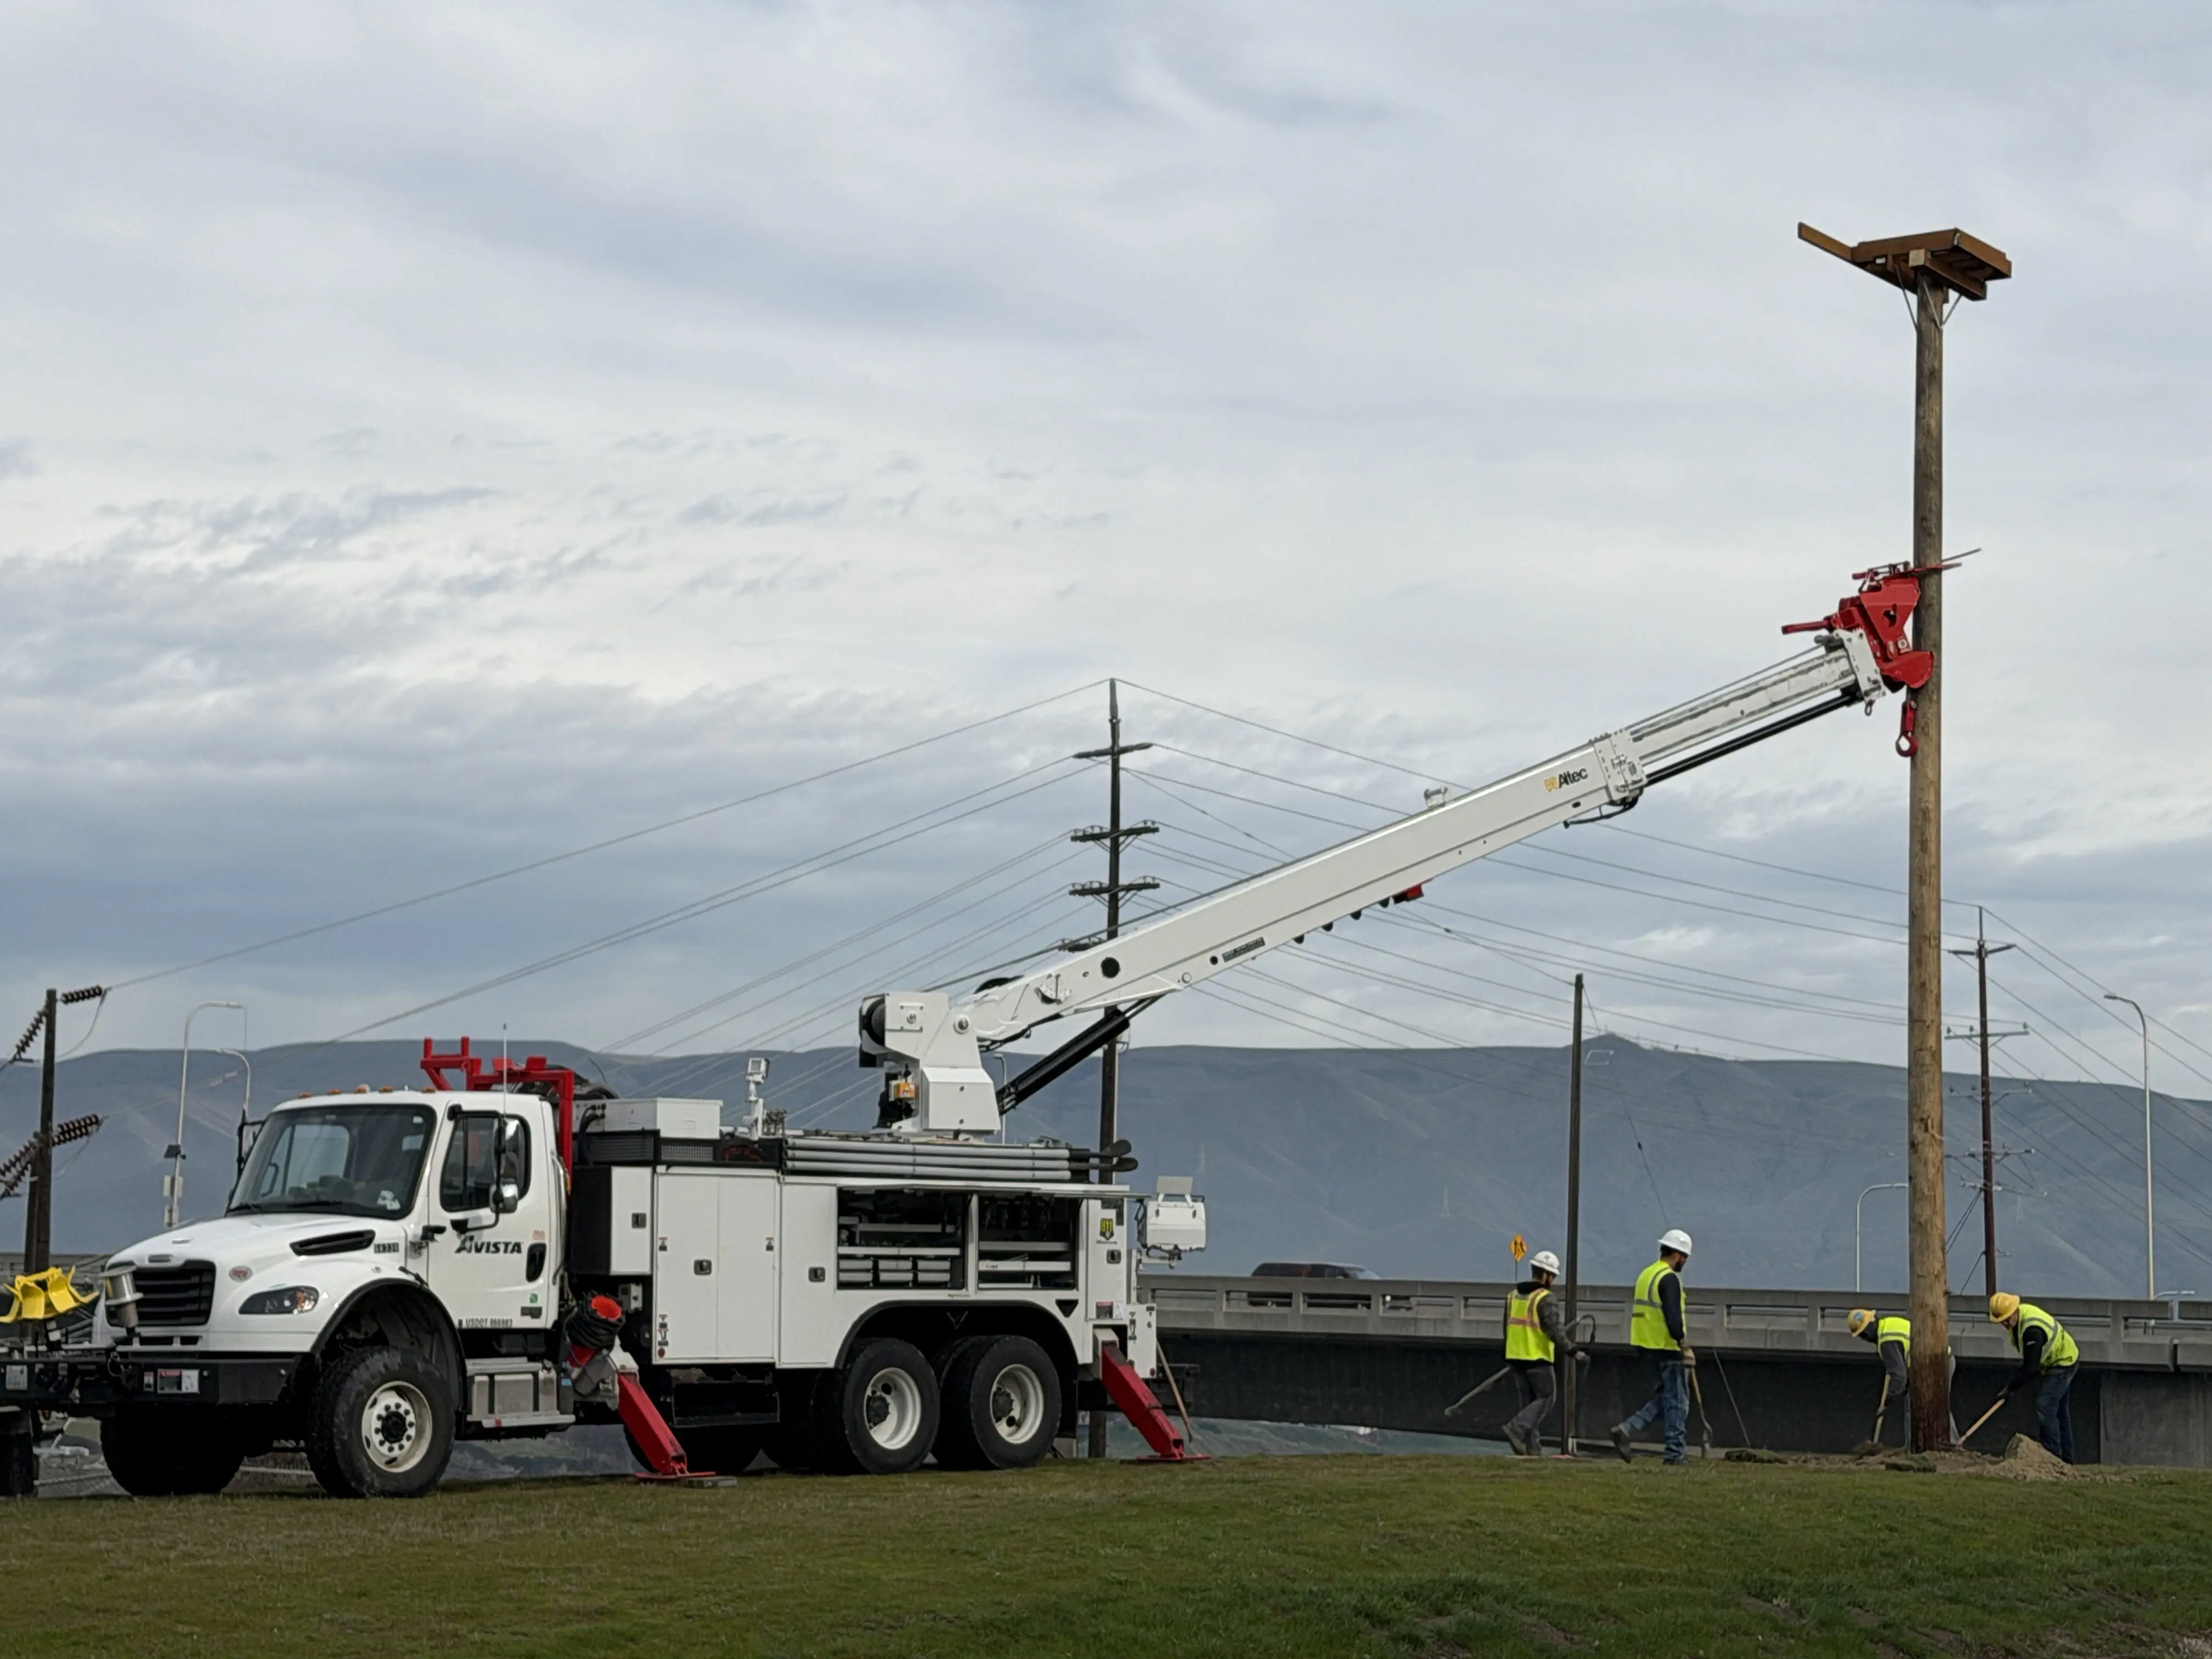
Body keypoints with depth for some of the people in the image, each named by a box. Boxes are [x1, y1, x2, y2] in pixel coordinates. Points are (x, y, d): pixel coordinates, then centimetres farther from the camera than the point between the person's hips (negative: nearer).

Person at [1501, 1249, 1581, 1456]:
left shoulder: (1514, 1295, 13)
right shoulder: (1546, 1298, -11)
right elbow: (1555, 1329, -22)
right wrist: (1570, 1350, -24)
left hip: (1516, 1356, 8)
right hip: (1538, 1358, -8)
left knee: (1529, 1400, 12)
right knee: (1546, 1398, 0)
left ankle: (1532, 1446, 7)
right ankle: (1518, 1429, -17)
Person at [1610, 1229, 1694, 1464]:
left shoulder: (1646, 1275, 15)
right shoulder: (1669, 1278, -14)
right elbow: (1673, 1315, -24)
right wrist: (1685, 1345, -22)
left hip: (1647, 1346, 9)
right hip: (1668, 1347, -9)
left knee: (1664, 1398, 16)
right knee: (1677, 1401, -1)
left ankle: (1627, 1429, 2)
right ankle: (1675, 1453, 1)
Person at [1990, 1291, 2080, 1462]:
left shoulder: (2032, 1329, -36)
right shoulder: (2017, 1315, -5)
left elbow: (2030, 1367, -32)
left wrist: (2011, 1388, -25)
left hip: (2062, 1363, -10)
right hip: (2049, 1362, 10)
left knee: (2045, 1408, -18)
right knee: (2059, 1411, 14)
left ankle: (2053, 1456, -16)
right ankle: (2066, 1457, 21)